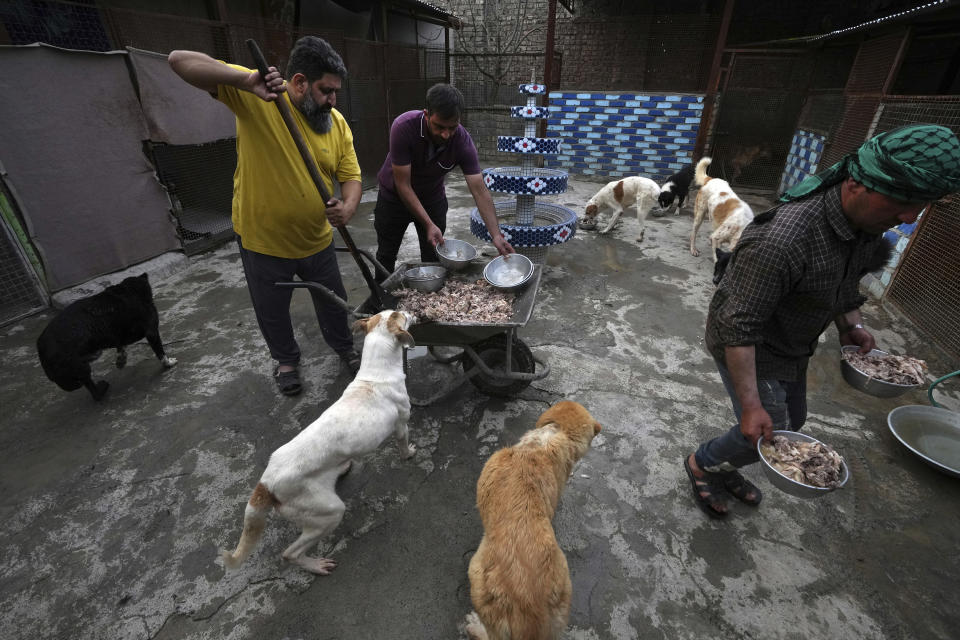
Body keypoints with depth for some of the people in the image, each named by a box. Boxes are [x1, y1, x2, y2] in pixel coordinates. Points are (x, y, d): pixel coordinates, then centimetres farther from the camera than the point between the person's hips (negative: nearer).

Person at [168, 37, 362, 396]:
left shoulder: (337, 123, -3)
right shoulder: (254, 97, -14)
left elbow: (350, 175, -2)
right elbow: (179, 61, -18)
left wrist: (349, 206, -25)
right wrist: (248, 81, -34)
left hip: (317, 241, 3)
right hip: (263, 241, -2)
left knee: (333, 303, 18)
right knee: (272, 313, 17)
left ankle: (344, 348, 47)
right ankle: (286, 360, 45)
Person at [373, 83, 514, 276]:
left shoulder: (463, 141, -25)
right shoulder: (404, 127, -32)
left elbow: (480, 191, -28)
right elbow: (402, 184, -29)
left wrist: (496, 235, -38)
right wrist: (429, 224, -33)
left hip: (433, 197, 2)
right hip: (395, 195, -1)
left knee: (433, 257, 7)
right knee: (386, 256, 11)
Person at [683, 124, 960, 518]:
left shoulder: (869, 219, -6)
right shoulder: (782, 240, -36)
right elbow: (738, 327, -33)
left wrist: (852, 325, 2)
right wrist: (751, 405, -31)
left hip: (791, 345, 9)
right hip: (747, 346, -9)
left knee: (791, 422, 22)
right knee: (765, 436, -1)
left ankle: (723, 469, 44)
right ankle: (702, 464, 29)